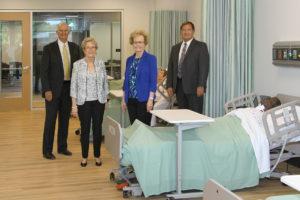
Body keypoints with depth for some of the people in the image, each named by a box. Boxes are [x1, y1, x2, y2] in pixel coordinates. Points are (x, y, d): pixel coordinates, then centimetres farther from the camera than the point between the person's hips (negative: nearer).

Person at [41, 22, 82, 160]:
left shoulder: (74, 48, 7)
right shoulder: (49, 48, -5)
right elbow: (44, 70, -7)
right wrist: (47, 90, -14)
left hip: (68, 88, 4)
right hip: (53, 89, -4)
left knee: (65, 119, 12)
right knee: (50, 120, 2)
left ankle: (62, 147, 24)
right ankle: (47, 150, 11)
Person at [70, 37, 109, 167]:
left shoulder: (101, 64, 2)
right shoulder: (77, 65, -4)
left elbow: (105, 83, 8)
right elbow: (74, 86, -4)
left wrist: (105, 99, 6)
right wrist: (74, 105, -7)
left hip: (98, 102, 2)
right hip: (83, 102, -2)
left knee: (97, 129, 7)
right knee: (85, 129, 6)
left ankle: (97, 156, 21)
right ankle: (84, 157, 20)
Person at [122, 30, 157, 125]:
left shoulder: (151, 59, -5)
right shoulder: (129, 60, 12)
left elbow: (153, 81, -9)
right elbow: (126, 80, 15)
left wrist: (151, 99, -15)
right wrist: (124, 99, 12)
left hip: (144, 99, -5)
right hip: (131, 99, 5)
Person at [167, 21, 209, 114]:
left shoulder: (201, 46, 1)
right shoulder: (175, 48, 17)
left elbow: (204, 67, -7)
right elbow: (171, 68, 16)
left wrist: (201, 86, -16)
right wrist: (169, 85, 6)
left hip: (193, 87, -5)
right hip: (179, 86, 5)